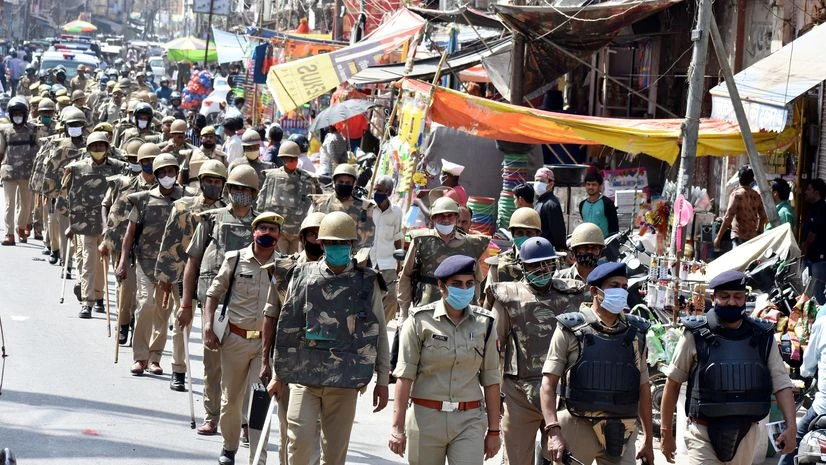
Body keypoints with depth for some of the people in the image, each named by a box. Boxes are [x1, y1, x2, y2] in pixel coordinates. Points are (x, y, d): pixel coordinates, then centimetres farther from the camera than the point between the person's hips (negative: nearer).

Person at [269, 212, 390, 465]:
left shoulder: (367, 282, 5)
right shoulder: (304, 277, 5)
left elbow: (379, 333, 9)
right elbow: (286, 328, 11)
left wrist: (382, 381, 7)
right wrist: (278, 375, 11)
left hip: (345, 379, 0)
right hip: (304, 374, 0)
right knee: (300, 439, -12)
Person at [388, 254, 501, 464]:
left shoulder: (483, 323, 5)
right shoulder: (420, 321, -3)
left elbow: (491, 380, 9)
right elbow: (404, 375, -6)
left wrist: (494, 430, 7)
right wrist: (397, 428, -11)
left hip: (469, 421, 1)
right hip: (425, 418, -1)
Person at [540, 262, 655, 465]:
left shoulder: (635, 333, 11)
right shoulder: (571, 329, -1)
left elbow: (643, 388, 16)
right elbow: (548, 383, -5)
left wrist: (648, 440, 15)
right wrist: (553, 431, -18)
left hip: (621, 433, 4)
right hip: (578, 429, -4)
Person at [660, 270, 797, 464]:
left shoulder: (763, 338, 4)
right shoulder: (696, 336, -4)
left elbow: (782, 384, 3)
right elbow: (673, 384, 2)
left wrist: (791, 427, -11)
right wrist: (666, 433, 3)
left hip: (745, 437, 3)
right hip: (704, 436, -3)